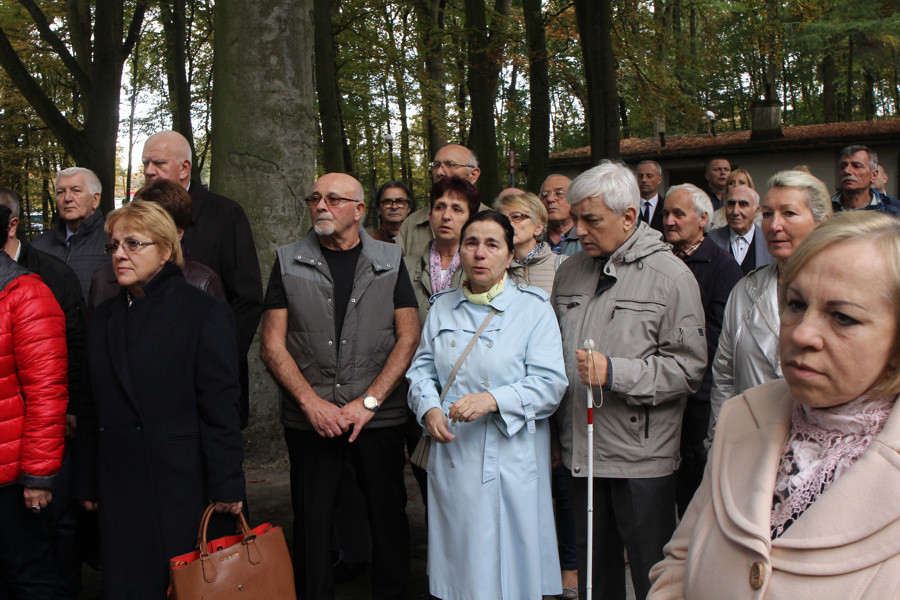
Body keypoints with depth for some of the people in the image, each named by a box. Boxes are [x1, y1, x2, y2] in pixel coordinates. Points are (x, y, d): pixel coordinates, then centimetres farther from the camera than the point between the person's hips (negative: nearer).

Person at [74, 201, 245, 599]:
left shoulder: (204, 312, -5)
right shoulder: (105, 316, 11)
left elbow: (221, 406, -9)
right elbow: (92, 408, 13)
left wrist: (225, 487, -12)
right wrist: (88, 484, 11)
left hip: (181, 482, -5)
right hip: (119, 487, 5)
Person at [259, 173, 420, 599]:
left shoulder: (389, 261, 6)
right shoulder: (289, 262, 5)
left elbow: (409, 337, 0)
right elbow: (272, 345, 1)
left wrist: (369, 401, -9)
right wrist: (312, 402, -10)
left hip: (378, 417, 0)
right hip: (310, 418, 0)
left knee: (388, 516, 6)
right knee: (311, 520, 5)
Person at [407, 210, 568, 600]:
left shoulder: (534, 309, -4)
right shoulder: (442, 308, 11)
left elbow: (549, 384, -11)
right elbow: (422, 368, 14)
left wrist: (494, 400, -23)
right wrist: (429, 408, -6)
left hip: (510, 461, -4)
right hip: (451, 458, 4)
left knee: (509, 564, 3)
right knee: (459, 557, 12)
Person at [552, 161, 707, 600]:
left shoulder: (670, 275, -7)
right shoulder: (570, 272, 11)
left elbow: (688, 368, -12)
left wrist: (614, 373, -20)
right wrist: (558, 425, 16)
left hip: (641, 453, -5)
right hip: (580, 449, 5)